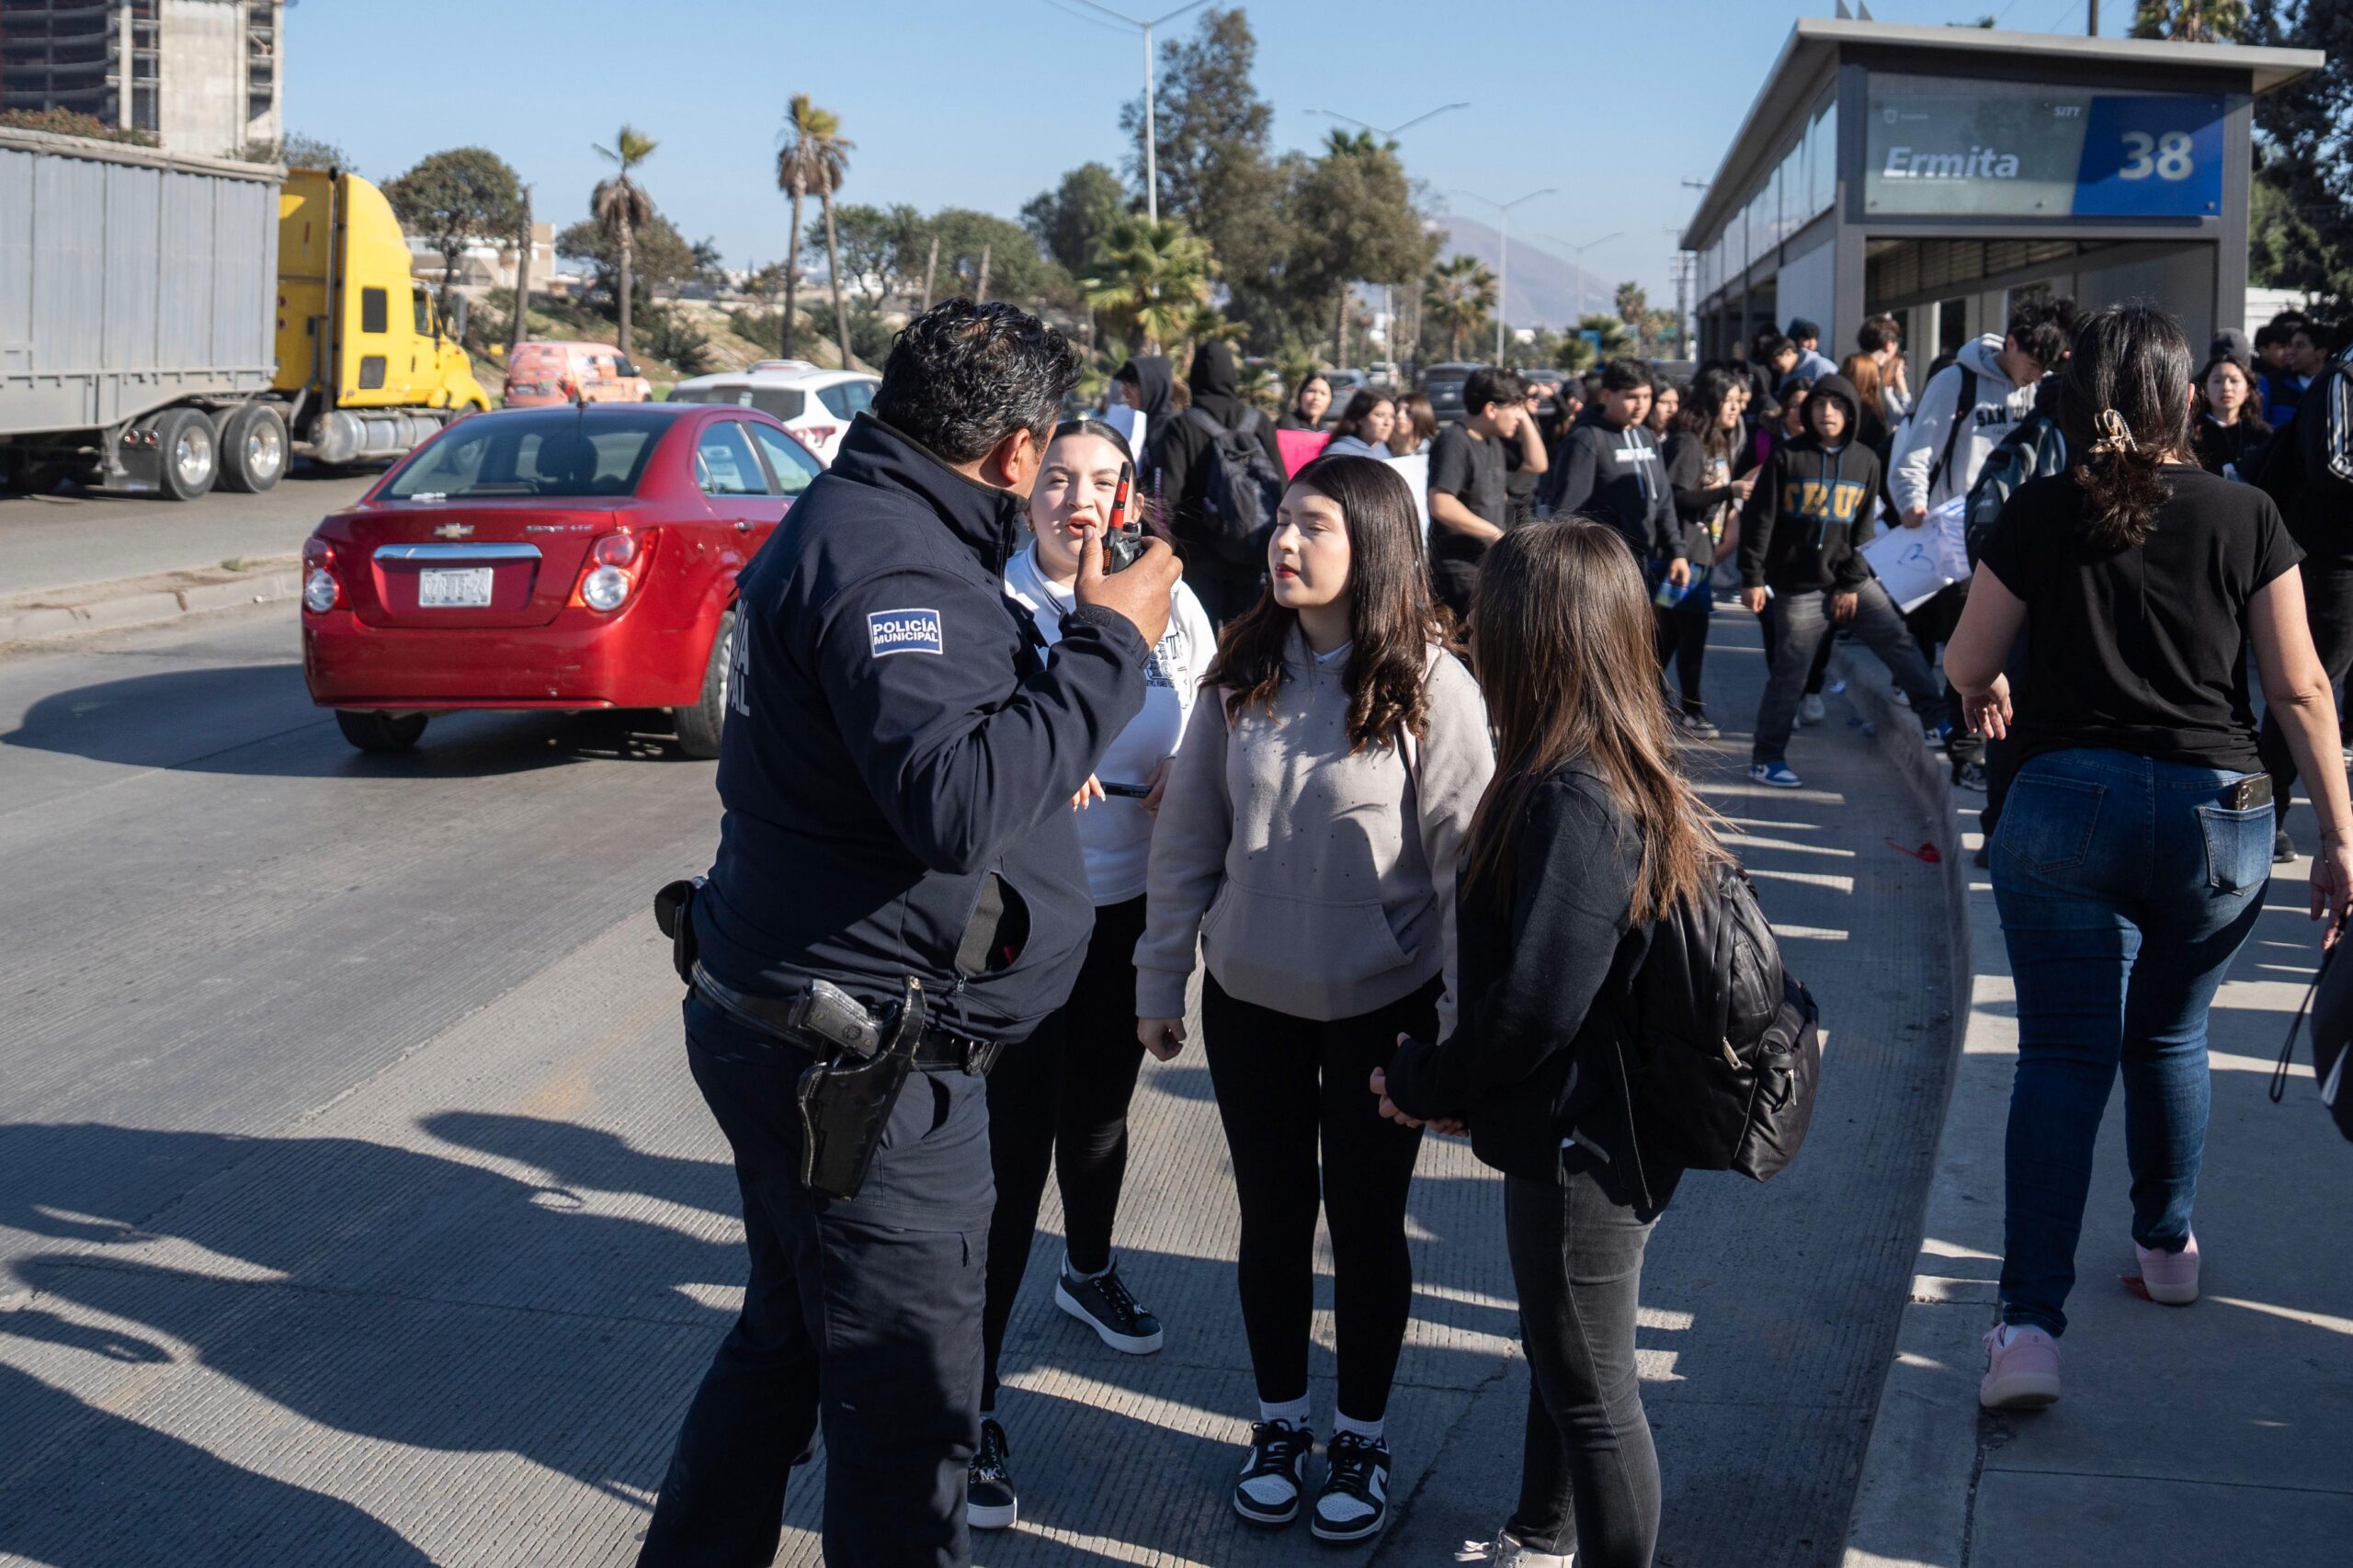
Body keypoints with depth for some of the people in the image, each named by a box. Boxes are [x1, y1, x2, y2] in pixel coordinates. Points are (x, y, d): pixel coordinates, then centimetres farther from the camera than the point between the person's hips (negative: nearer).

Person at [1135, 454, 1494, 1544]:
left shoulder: (1432, 690, -14)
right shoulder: (1243, 675, -3)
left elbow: (1465, 868, -12)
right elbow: (1188, 836, 3)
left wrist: (1464, 1032, -12)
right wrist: (1158, 982, 6)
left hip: (1380, 1010, -3)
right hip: (1249, 1002, 3)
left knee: (1366, 1226, 12)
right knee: (1271, 1218, 15)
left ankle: (1362, 1440, 31)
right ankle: (1279, 1421, 34)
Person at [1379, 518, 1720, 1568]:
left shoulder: (1571, 804, -27)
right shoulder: (1631, 778, 4)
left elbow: (1537, 1002, -28)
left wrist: (1429, 1084, -12)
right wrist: (1451, 1078, 9)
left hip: (1580, 1147, -10)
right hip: (1599, 1126, 10)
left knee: (1590, 1390, 6)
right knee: (1561, 1359, 26)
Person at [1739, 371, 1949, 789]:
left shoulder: (1865, 462, 4)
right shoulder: (1788, 458, -5)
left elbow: (1863, 529, 5)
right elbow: (1759, 520, -5)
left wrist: (1852, 584, -2)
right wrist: (1752, 578, -9)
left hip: (1851, 582, 3)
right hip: (1798, 586, -3)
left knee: (1899, 643, -2)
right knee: (1789, 673, -1)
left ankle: (1939, 717, 12)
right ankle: (1766, 757, 9)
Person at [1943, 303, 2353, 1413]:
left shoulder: (2040, 515, -1)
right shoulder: (2246, 517, 0)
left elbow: (1966, 665, 5)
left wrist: (1984, 695, 29)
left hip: (2068, 804, -1)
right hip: (2217, 814, 1)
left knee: (2062, 1057, -1)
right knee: (2171, 1037, 22)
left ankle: (2031, 1321, -12)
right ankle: (2168, 1245, 40)